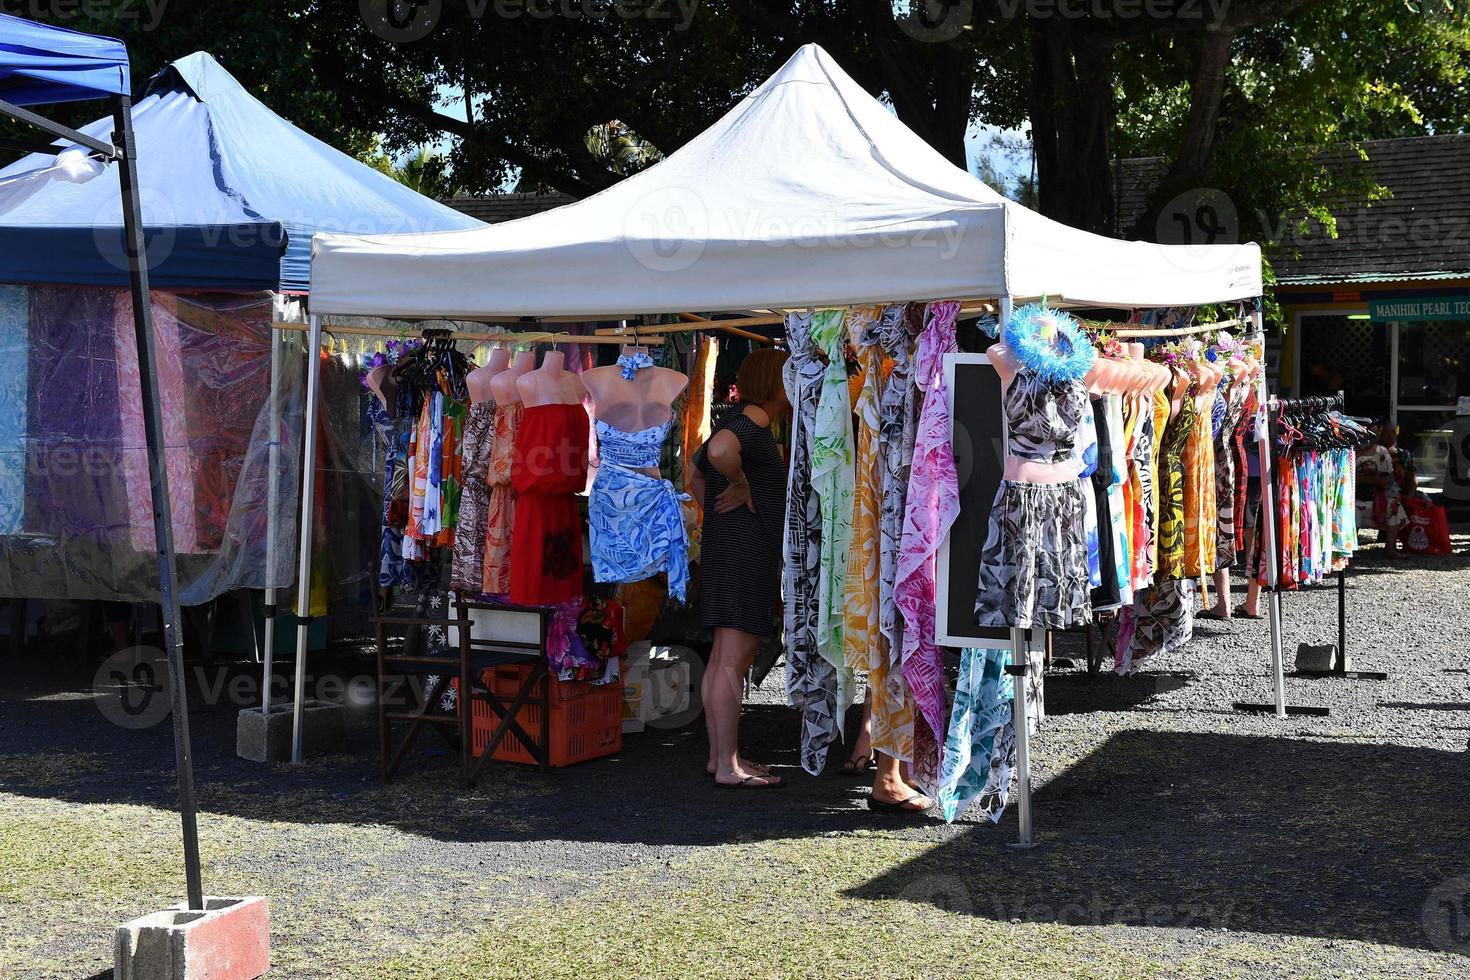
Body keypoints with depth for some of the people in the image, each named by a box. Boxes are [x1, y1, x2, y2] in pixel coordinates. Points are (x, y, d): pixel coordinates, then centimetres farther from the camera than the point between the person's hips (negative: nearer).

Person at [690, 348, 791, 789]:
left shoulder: (736, 418, 19)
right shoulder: (754, 419, -12)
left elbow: (697, 475, 31)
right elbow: (720, 450, -35)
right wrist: (741, 485, -19)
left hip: (725, 548, 11)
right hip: (746, 550, -11)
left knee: (722, 658, 13)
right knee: (734, 660, -9)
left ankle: (718, 755, 19)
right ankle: (729, 766, -7)